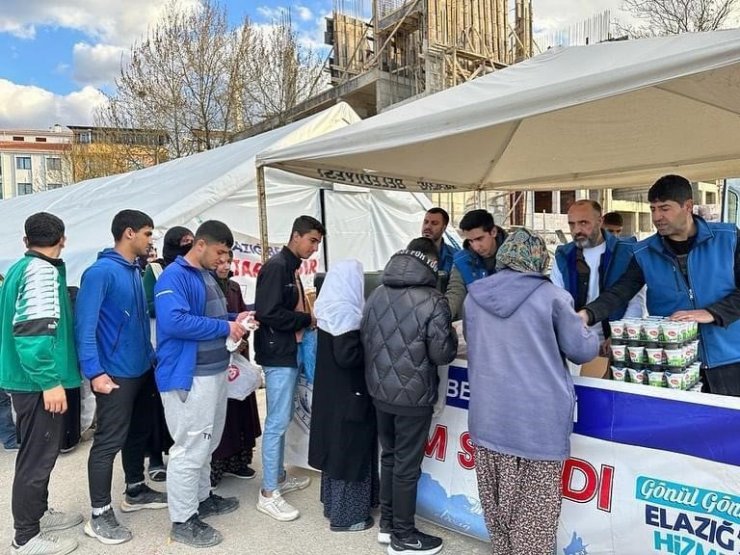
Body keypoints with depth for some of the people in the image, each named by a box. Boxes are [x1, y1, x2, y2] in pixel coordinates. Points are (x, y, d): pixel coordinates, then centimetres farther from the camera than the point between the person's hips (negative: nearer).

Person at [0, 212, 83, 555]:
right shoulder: (43, 270, -17)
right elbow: (33, 331, -26)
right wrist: (50, 381, -24)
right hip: (39, 382, -10)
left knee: (37, 452, 20)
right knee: (38, 456, 0)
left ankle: (38, 513, 35)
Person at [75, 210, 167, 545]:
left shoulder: (136, 272, 10)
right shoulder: (101, 272, -16)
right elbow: (84, 325, -20)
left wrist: (150, 355, 10)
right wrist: (94, 372, -24)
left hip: (142, 370, 9)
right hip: (116, 374, -9)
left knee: (139, 432, 19)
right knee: (109, 442, 0)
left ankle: (135, 491, 36)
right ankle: (99, 516, 12)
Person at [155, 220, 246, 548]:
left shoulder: (207, 276, 14)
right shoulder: (175, 275, -16)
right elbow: (174, 321, -29)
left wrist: (234, 319, 6)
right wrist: (225, 327, -22)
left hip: (214, 372, 10)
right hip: (188, 376, -10)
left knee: (206, 444, 21)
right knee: (190, 449, -2)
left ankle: (202, 498, 37)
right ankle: (183, 521, 11)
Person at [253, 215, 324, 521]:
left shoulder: (292, 268, 14)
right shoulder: (276, 266, -15)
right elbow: (268, 313, -24)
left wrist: (309, 317, 2)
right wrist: (307, 319, -15)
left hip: (291, 353, 10)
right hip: (278, 355, -10)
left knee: (282, 419, 17)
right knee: (278, 421, -4)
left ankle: (278, 476, 30)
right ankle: (268, 493, 6)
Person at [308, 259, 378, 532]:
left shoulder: (328, 309, 6)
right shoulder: (347, 313, -21)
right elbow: (347, 356, -25)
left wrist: (364, 343, 8)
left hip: (330, 391, 9)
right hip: (348, 393, -9)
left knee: (335, 446, 19)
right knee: (350, 450, 3)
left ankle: (333, 505, 32)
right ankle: (346, 515, 16)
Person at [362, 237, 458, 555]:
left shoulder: (376, 295, 1)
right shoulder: (432, 301, -17)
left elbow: (364, 339, 10)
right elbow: (442, 354, -16)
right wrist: (453, 337, 4)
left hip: (379, 392, 6)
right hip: (413, 397, -6)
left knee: (389, 456, 21)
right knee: (407, 465, 8)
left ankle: (387, 525, 34)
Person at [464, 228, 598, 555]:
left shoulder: (474, 296, 1)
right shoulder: (551, 297, -10)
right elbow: (582, 350, -2)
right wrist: (591, 337, 19)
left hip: (489, 414, 4)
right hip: (539, 417, -4)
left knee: (497, 500, 20)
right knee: (534, 508, 9)